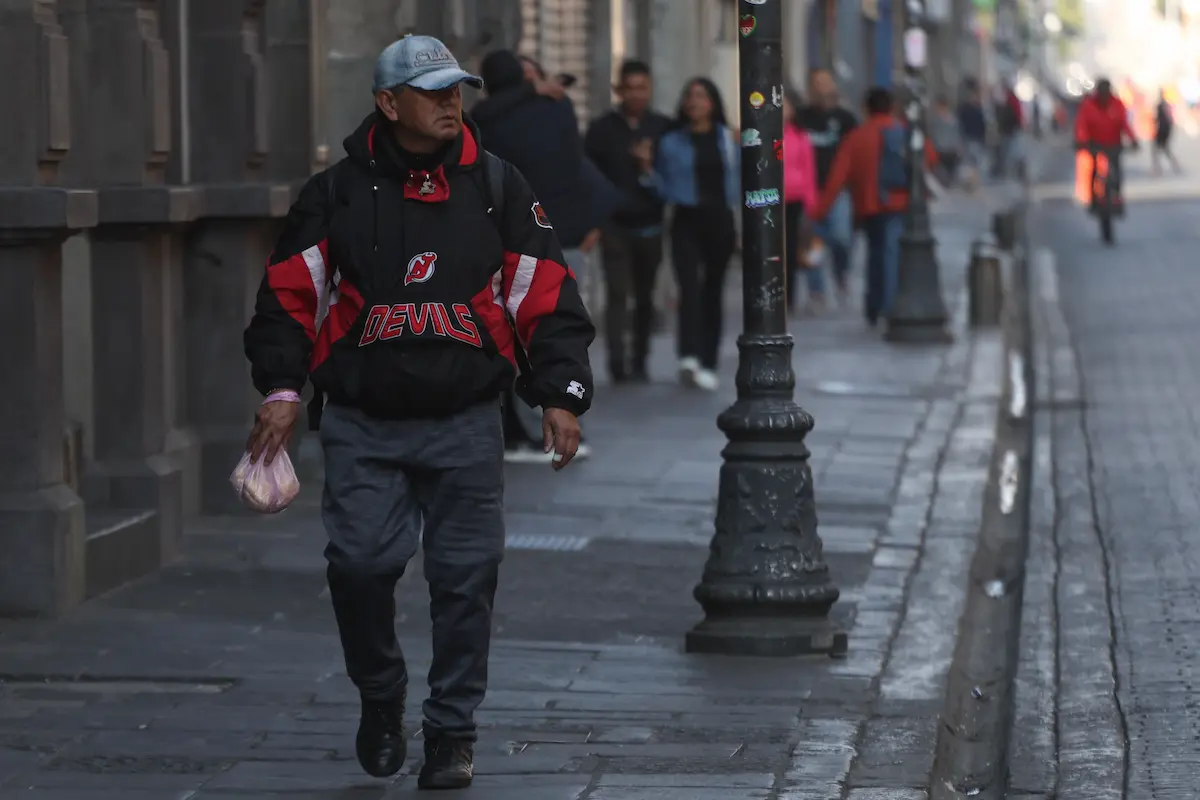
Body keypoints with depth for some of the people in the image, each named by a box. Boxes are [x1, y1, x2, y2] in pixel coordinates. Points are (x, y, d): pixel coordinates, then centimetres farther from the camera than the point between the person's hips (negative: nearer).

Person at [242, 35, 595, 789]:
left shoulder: (498, 188, 5)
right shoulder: (338, 192, 2)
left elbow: (549, 300, 6)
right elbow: (289, 296, 6)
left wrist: (561, 395, -2)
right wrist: (282, 389, -3)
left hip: (465, 424, 1)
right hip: (362, 423, 0)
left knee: (465, 578, -1)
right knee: (360, 563, -9)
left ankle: (453, 730, 13)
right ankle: (380, 700, 17)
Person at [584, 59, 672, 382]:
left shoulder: (663, 128, 5)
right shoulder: (602, 129, 2)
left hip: (650, 225, 2)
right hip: (614, 225, -2)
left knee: (644, 297, 8)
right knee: (617, 294, -10)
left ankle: (639, 362, 17)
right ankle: (618, 363, -15)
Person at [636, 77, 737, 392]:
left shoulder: (726, 139, 8)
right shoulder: (672, 142, 4)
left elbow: (736, 180, 10)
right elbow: (664, 189, 4)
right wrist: (647, 167, -9)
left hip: (719, 220, 2)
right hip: (687, 221, -2)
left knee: (713, 291, 8)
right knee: (690, 286, -18)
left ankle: (708, 364, 14)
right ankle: (689, 357, -31)